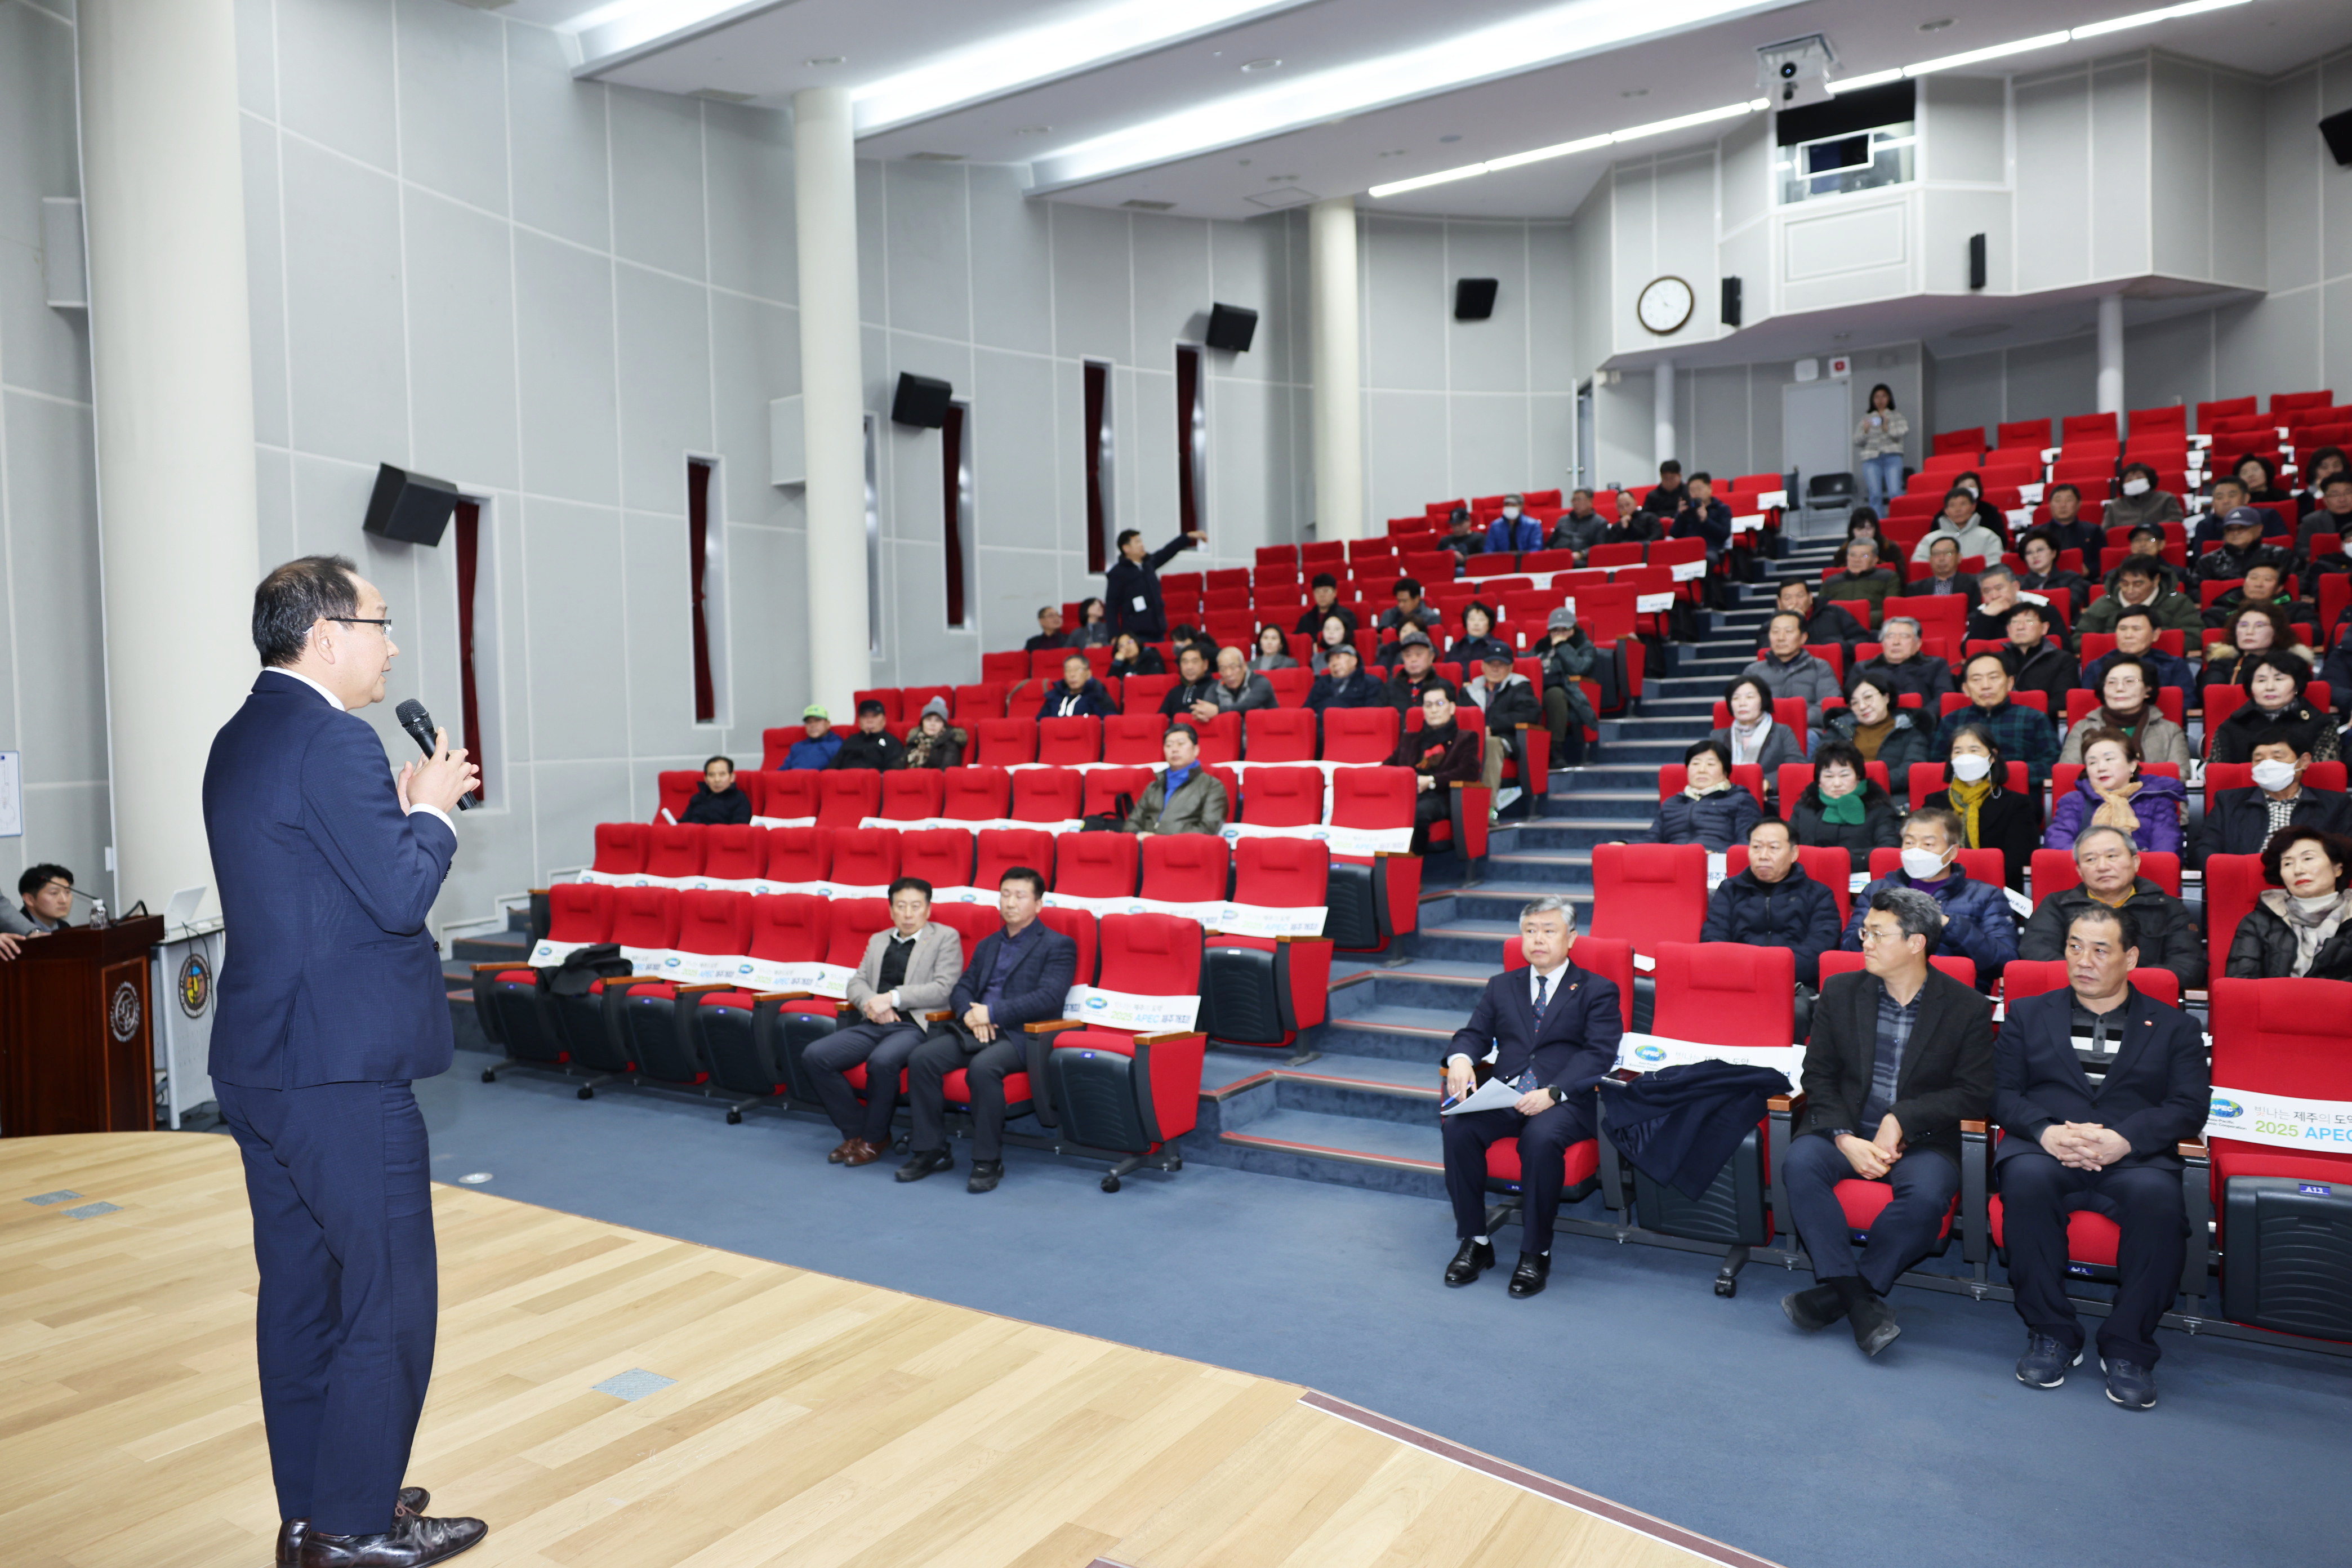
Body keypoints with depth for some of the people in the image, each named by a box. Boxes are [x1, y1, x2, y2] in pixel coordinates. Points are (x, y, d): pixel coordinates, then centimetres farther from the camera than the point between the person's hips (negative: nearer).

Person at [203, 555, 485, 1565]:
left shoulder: (241, 740, 12)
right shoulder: (333, 741, -18)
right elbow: (400, 897, -20)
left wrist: (396, 809, 10)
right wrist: (431, 809, -5)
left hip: (256, 1064, 10)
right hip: (343, 1072, -10)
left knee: (299, 1291, 17)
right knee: (389, 1301, 3)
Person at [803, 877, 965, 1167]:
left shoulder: (946, 938, 6)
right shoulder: (878, 941, 24)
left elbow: (943, 989, -6)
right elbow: (855, 983, 18)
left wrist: (893, 997, -13)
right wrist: (871, 1003, -6)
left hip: (914, 1025, -6)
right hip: (874, 1024, 6)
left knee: (882, 1061, -36)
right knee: (814, 1056, -15)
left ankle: (874, 1139, -11)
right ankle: (856, 1131, -1)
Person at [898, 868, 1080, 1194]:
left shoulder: (1058, 946, 2)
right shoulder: (987, 945, 24)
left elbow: (1048, 998, -11)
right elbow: (962, 988, 18)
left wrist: (993, 1013, -17)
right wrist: (969, 1013, -7)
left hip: (1022, 1035, -6)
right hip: (976, 1030, 6)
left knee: (983, 1067, -35)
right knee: (921, 1058, -19)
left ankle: (988, 1161, -20)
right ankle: (930, 1151, -6)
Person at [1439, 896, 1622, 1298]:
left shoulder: (1598, 991, 8)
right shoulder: (1500, 986, 22)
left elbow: (1598, 1054, -5)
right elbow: (1475, 1034, 14)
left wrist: (1552, 1093, -21)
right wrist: (1461, 1059, -12)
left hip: (1566, 1102, -4)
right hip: (1503, 1096, 4)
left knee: (1541, 1138, -36)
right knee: (1457, 1128, -26)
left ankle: (1536, 1253, -18)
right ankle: (1475, 1242, -11)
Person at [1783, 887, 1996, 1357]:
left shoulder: (1966, 1008, 0)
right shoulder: (1840, 992, 6)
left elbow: (1976, 1096, -4)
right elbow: (1818, 1075, 4)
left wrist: (1902, 1119, -15)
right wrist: (1845, 1138, -12)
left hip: (1922, 1137, -2)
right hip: (1845, 1128, 2)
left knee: (1926, 1194, -34)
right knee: (1800, 1163, -29)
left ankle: (1834, 1295, -19)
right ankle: (1859, 1301, -24)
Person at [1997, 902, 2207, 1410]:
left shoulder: (2172, 1026, 18)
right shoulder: (2027, 1015, 20)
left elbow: (2190, 1107, 4)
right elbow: (2003, 1093, 9)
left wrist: (2125, 1138, -15)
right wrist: (2045, 1131, -13)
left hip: (2134, 1158, 0)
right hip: (2044, 1149, 0)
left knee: (2158, 1195, -36)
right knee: (2026, 1178, -36)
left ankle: (2127, 1346, -17)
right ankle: (2051, 1332, -18)